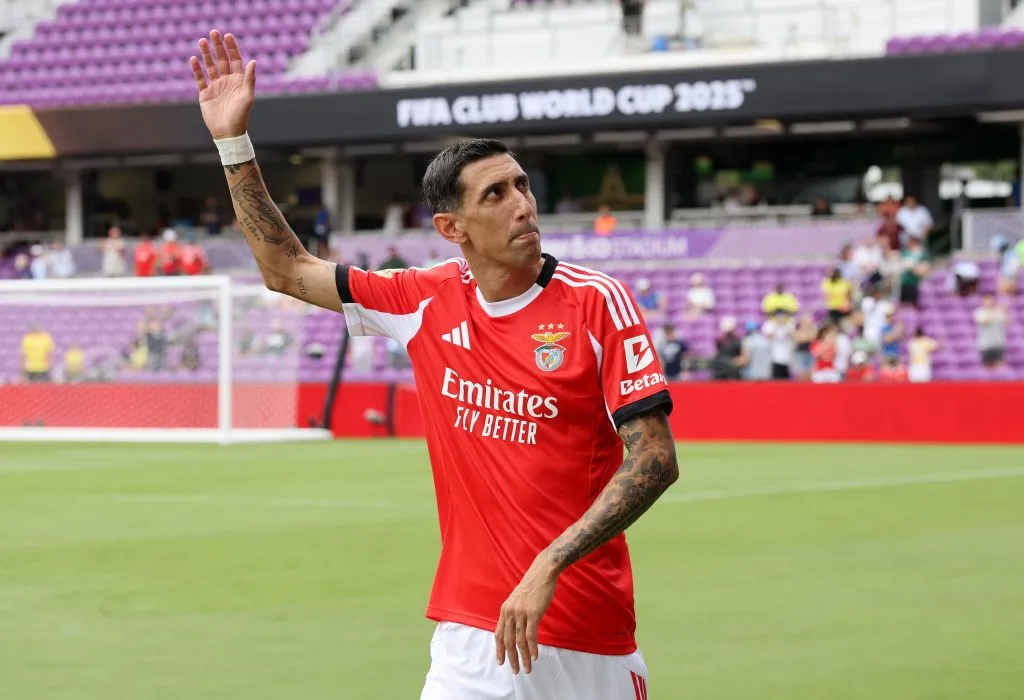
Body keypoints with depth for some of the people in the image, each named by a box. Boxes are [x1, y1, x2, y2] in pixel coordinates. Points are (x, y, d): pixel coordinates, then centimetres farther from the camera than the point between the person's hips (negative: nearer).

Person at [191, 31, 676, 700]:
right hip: (469, 637, 3)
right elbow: (287, 269, 16)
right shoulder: (429, 301, 4)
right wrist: (234, 141, 9)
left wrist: (550, 566, -20)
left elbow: (656, 460, -11)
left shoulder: (599, 302, -7)